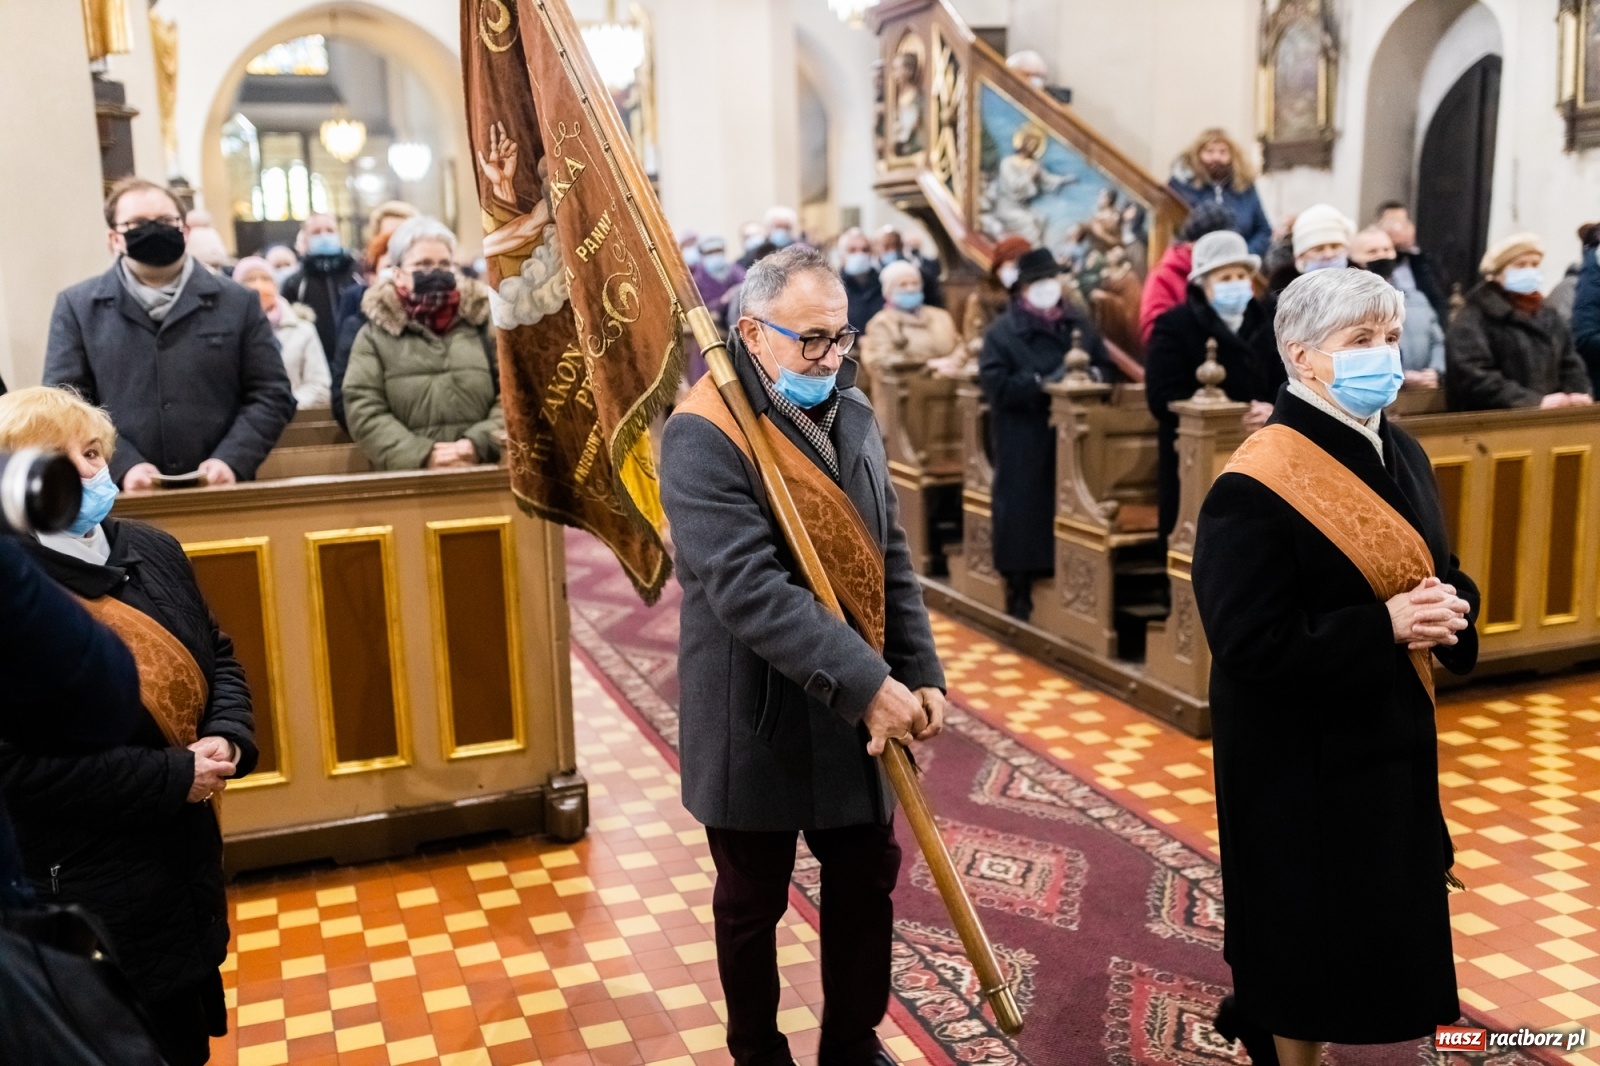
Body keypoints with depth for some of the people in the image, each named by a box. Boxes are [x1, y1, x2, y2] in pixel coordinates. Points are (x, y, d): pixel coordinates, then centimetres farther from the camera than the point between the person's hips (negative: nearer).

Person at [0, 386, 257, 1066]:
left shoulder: (152, 551, 1)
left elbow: (219, 660, 10)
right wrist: (174, 778, -22)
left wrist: (228, 738, -10)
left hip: (185, 857, 7)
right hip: (88, 886, -6)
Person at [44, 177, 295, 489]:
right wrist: (123, 466, -13)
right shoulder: (76, 307, 7)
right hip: (122, 498, 0)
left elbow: (271, 394, 5)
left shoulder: (238, 303, 8)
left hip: (220, 492, 1)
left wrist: (231, 461, -10)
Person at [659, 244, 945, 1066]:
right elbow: (748, 589, -28)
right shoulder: (703, 435, -19)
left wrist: (920, 673, 1)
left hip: (856, 706, 6)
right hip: (756, 715, -6)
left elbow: (890, 557, 9)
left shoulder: (853, 415, 4)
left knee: (867, 879, 18)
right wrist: (867, 683, -30)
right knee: (752, 904, 13)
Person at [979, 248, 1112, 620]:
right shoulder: (1004, 330, -2)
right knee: (1024, 510, 0)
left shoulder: (1080, 324, 11)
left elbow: (1106, 368, 14)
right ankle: (1020, 589, 9)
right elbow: (994, 383, -13)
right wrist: (1042, 383, -20)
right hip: (1023, 439, -4)